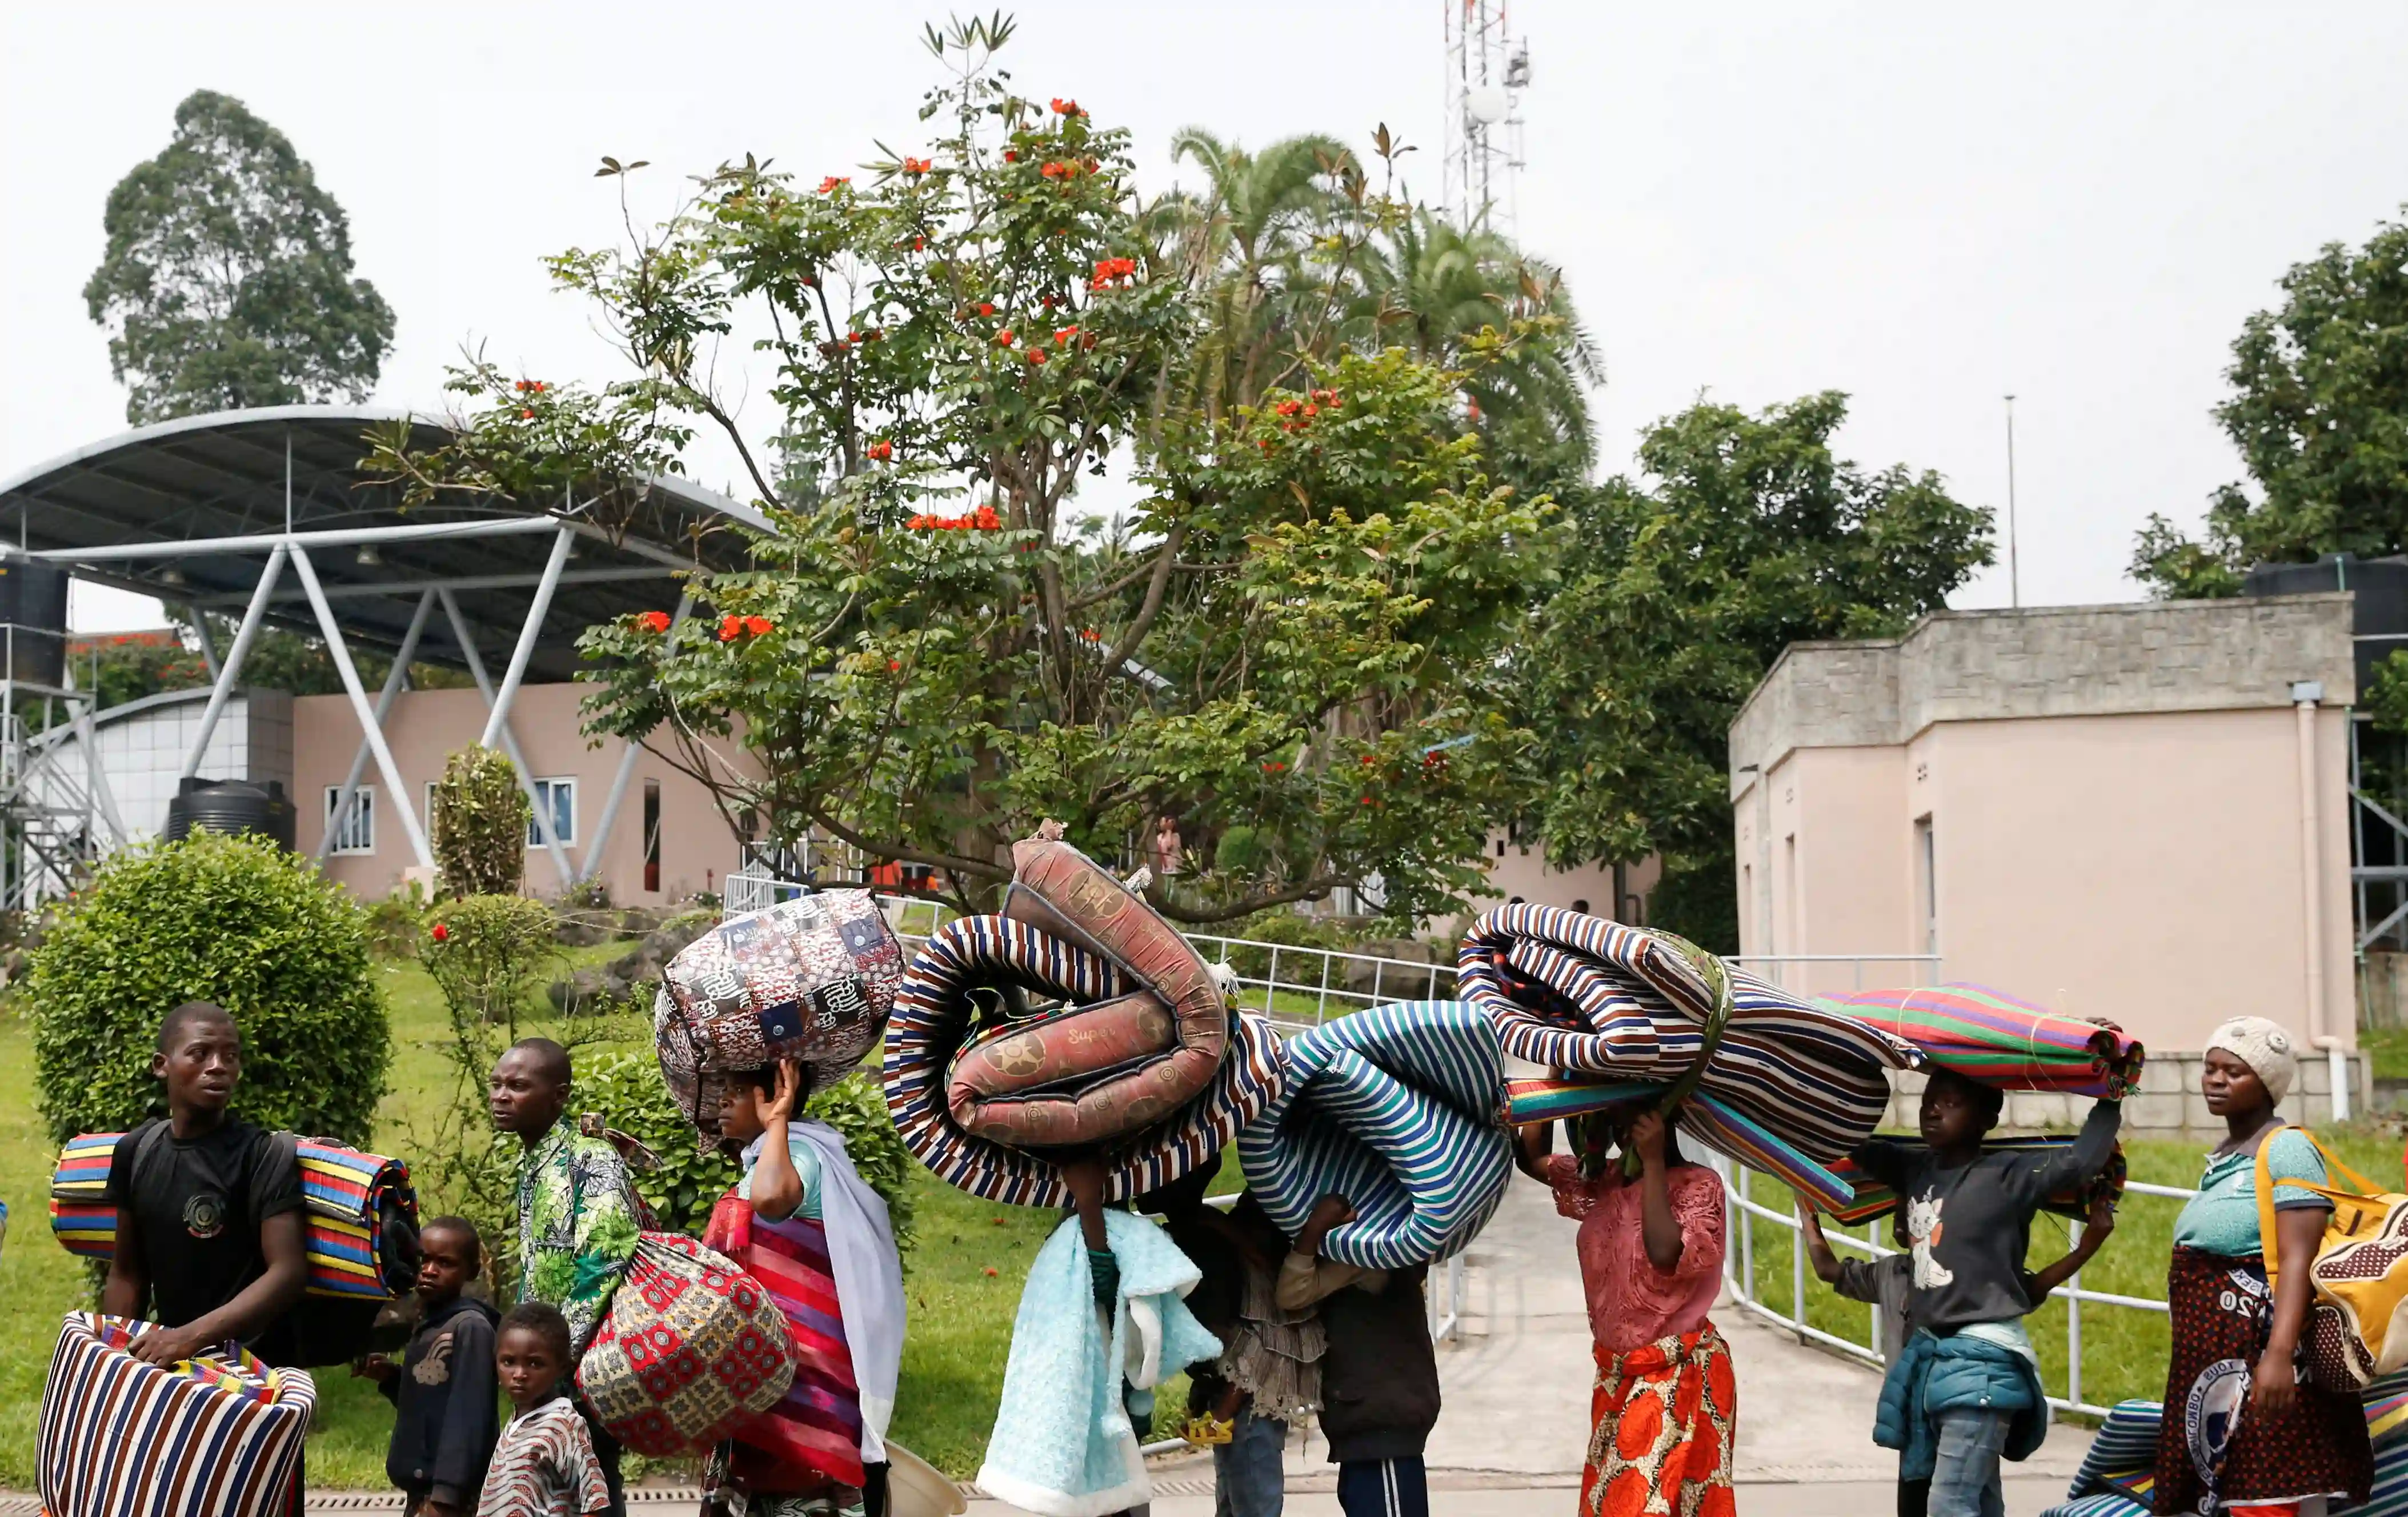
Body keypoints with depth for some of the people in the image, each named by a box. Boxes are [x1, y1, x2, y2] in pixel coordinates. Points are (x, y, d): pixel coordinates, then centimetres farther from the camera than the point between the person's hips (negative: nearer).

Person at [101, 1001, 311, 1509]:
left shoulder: (265, 1156, -15)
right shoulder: (135, 1152, 2)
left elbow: (288, 1271, -22)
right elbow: (127, 1273, 10)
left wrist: (194, 1335, -30)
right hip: (166, 1368, 5)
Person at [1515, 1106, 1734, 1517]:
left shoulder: (1698, 1184, -13)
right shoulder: (1603, 1181, 7)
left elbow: (1666, 1255, -28)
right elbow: (1532, 1157, 15)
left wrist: (1653, 1163, -23)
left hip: (1679, 1376, -7)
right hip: (1616, 1375, 7)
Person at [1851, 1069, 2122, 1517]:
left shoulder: (2008, 1175, -10)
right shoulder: (1915, 1168, 8)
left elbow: (2082, 1160, -20)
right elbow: (1854, 1145, 20)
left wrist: (2110, 1096, -13)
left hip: (1981, 1360, -7)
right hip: (1926, 1354, 7)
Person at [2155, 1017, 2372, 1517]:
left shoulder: (2286, 1148, -10)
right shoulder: (2222, 1157, 16)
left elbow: (2298, 1260, -19)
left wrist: (2279, 1354, -30)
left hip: (2260, 1348, -9)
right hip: (2213, 1355, 9)